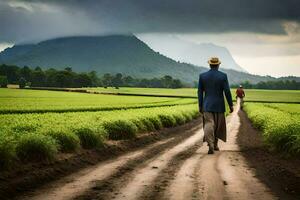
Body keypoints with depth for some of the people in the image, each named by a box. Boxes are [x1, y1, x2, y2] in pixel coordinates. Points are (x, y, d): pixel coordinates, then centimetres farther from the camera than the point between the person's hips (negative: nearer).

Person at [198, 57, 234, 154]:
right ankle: (215, 144, 25)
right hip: (219, 106, 0)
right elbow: (227, 91, -9)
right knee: (218, 125, 17)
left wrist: (200, 106, 8)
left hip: (207, 105, 0)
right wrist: (231, 105, 0)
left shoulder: (202, 76, -1)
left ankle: (211, 145, -25)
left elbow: (200, 92, 1)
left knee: (209, 125, -5)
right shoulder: (223, 76, -7)